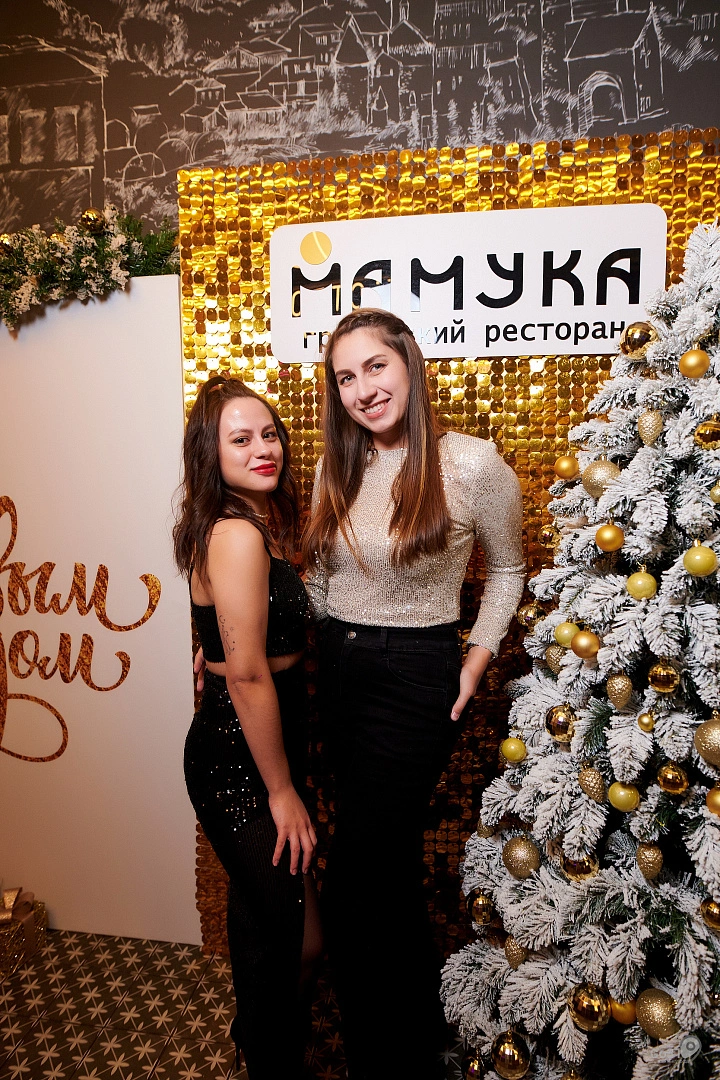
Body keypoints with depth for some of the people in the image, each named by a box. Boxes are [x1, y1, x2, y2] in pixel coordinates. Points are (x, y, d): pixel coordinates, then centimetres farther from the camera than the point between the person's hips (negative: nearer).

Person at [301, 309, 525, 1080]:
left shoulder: (471, 464, -12)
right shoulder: (337, 467, 5)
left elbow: (507, 569, 3)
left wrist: (478, 658, -4)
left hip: (416, 678, -6)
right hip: (337, 672, 6)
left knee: (353, 891, -2)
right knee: (391, 868, 20)